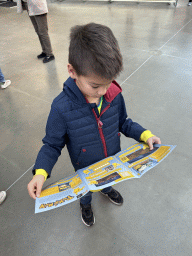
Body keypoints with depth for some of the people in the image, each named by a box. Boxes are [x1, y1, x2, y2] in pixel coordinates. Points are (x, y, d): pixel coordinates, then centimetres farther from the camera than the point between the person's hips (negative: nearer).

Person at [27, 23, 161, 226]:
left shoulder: (114, 95, -22)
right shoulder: (61, 107, -33)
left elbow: (123, 123, -3)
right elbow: (52, 144, -20)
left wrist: (144, 135, -15)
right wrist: (40, 172, -34)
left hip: (113, 160, 3)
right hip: (85, 169, -3)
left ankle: (107, 190, 74)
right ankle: (85, 204, 67)